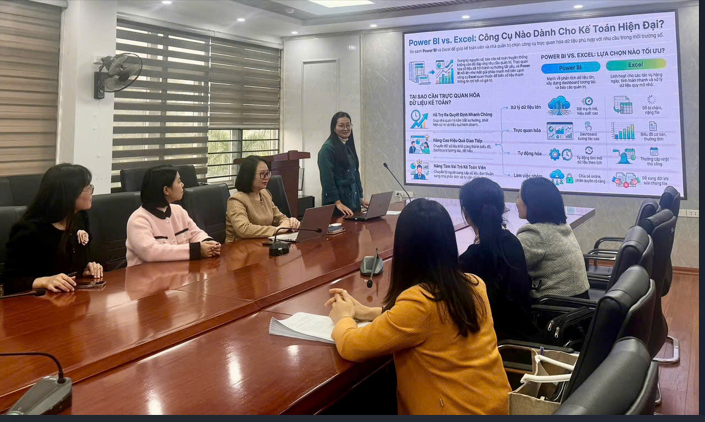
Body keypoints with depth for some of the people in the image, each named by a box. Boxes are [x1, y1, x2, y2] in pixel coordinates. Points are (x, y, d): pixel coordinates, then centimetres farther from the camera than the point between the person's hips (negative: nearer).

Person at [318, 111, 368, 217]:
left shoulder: (349, 146, 13)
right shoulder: (327, 148, -11)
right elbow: (327, 178, -17)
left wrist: (360, 197, 13)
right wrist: (337, 202, -21)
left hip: (354, 199, 7)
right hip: (339, 199, -7)